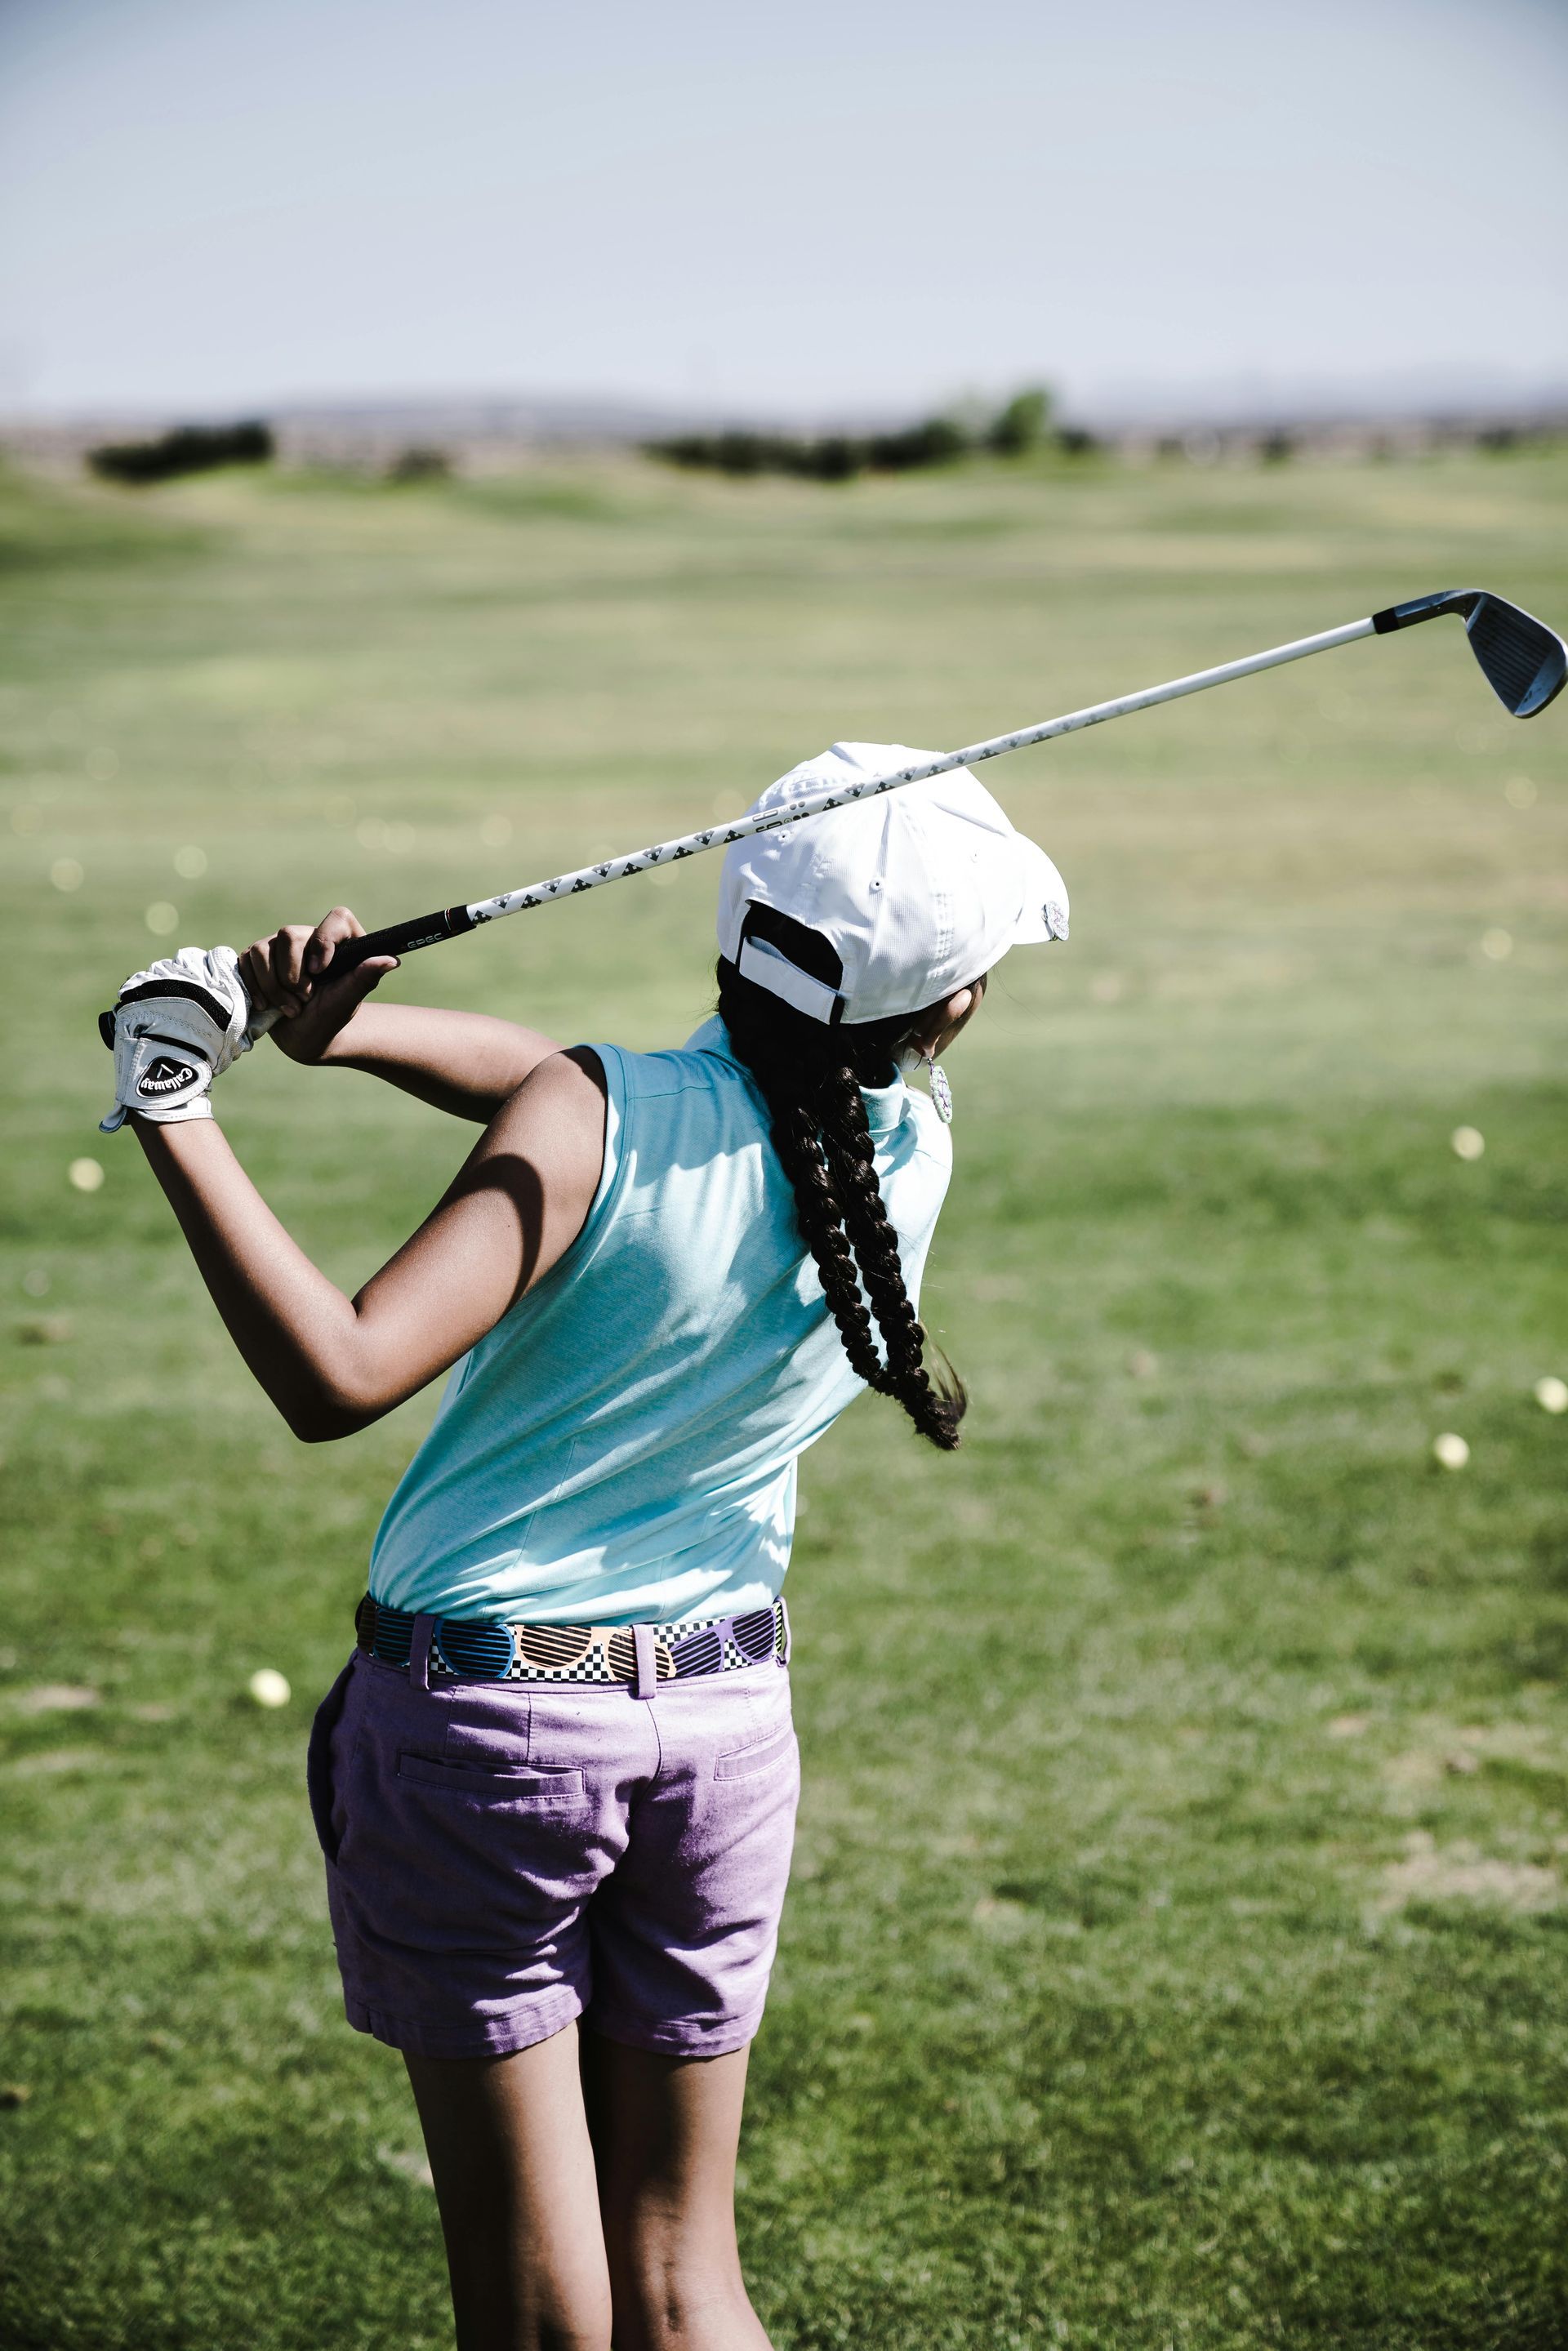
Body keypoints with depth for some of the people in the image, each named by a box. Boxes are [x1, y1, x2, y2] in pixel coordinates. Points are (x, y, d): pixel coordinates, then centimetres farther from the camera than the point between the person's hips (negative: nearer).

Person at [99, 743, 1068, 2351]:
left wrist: (173, 1112, -21)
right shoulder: (911, 1159, -2)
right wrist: (356, 1028, -8)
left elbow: (339, 1379, -27)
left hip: (481, 1724, -4)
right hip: (724, 1718, 4)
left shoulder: (598, 1125, -18)